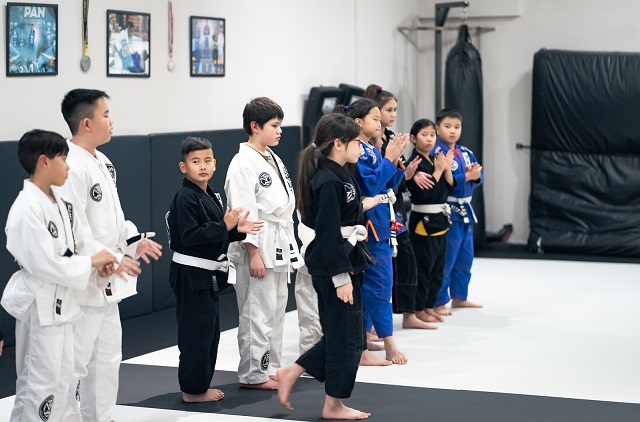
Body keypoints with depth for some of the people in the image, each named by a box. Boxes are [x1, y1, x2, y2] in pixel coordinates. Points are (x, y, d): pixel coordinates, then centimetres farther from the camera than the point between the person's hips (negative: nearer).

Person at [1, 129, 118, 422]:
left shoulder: (61, 202, 7)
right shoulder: (27, 209, -23)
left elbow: (75, 242, 15)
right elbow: (43, 263, -25)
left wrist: (100, 260, -6)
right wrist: (91, 262, -17)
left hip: (61, 300, 9)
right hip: (39, 303, -9)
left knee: (61, 376, 17)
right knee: (40, 380, -3)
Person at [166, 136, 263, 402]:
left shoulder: (212, 196, 12)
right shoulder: (186, 198, -16)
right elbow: (189, 236, -24)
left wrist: (238, 229, 5)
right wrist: (224, 226, -24)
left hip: (209, 274, 10)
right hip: (191, 274, -10)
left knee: (210, 331, 15)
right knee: (196, 333, -4)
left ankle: (200, 385, 25)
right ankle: (193, 389, 5)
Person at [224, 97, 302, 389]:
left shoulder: (274, 160, 14)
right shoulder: (243, 164, -14)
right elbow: (243, 212, -18)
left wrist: (290, 249, 18)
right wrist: (253, 253, -19)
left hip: (280, 248, 9)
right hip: (258, 249, -9)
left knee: (276, 309, 14)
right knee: (257, 312, -5)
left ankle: (270, 368, 24)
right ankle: (253, 374, 5)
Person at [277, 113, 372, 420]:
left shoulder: (338, 176, 12)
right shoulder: (328, 182, -19)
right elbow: (328, 234, -21)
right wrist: (341, 277, -21)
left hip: (345, 261, 10)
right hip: (333, 267, -10)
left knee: (344, 333, 15)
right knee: (345, 334, 1)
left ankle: (291, 373, 22)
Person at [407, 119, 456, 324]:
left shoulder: (436, 160, 11)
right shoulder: (415, 163, -13)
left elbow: (450, 187, 10)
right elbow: (423, 192, -21)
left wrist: (447, 168, -4)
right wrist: (438, 170, -17)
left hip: (439, 219, 8)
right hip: (423, 220, -8)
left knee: (438, 267, 13)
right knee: (423, 267, -4)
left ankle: (429, 306, 22)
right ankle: (418, 309, 6)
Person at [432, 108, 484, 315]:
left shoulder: (465, 152, 12)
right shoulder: (436, 152, -13)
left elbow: (478, 178, 9)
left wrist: (475, 174, -14)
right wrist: (467, 176, -22)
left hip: (465, 210, 9)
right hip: (447, 212, -9)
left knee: (465, 257, 16)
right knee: (445, 259, -6)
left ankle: (459, 296, 29)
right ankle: (438, 302, 3)